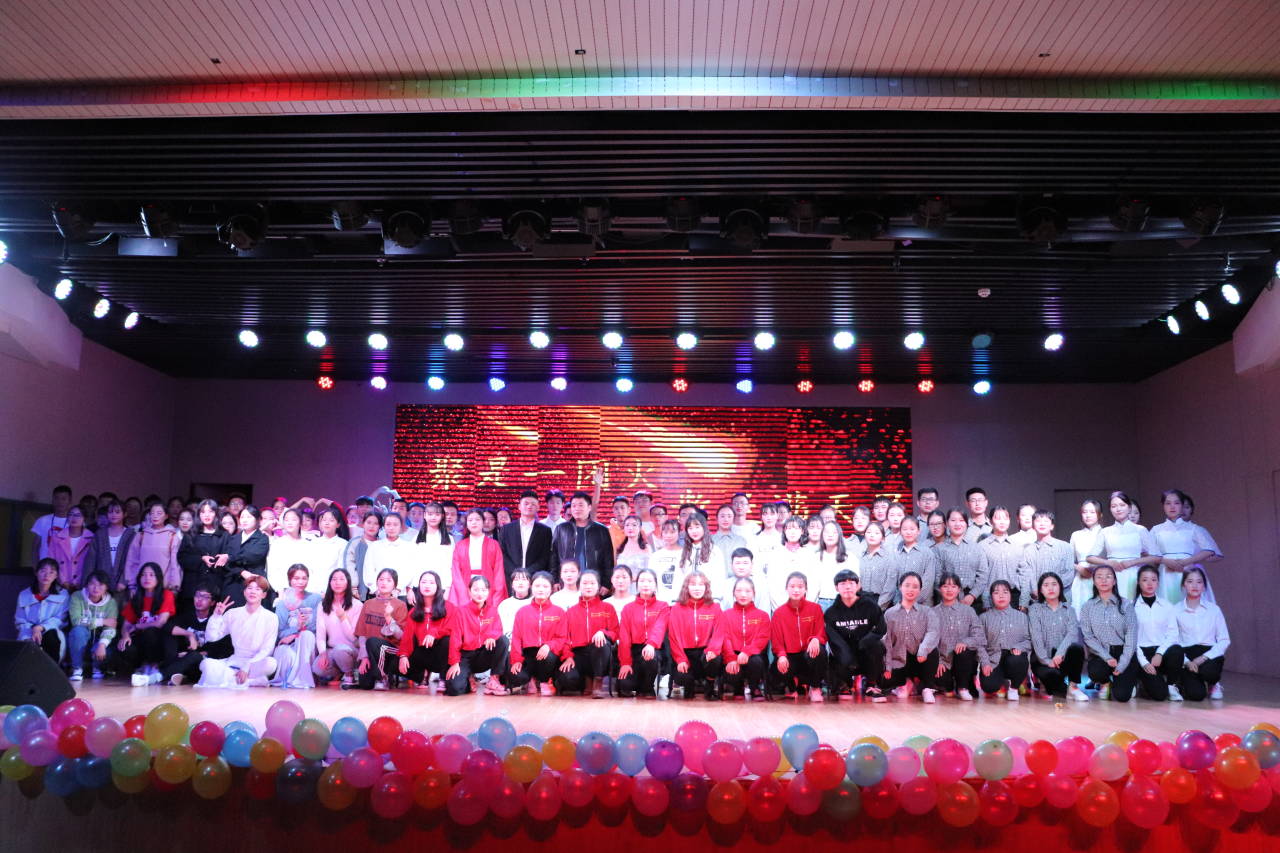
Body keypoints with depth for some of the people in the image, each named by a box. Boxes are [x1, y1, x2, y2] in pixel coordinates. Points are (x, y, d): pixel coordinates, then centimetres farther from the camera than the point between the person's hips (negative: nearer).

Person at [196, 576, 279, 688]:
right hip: (234, 662, 3)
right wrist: (216, 616, -8)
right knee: (206, 664, -25)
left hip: (257, 663, -2)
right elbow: (211, 637, 5)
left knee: (270, 663, -37)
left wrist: (246, 667, -20)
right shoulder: (233, 614, 7)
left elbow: (266, 650, -8)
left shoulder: (271, 617, -3)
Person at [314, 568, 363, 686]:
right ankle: (338, 674, 7)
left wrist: (343, 617, -20)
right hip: (330, 650, 3)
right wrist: (323, 653, -18)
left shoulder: (357, 605, -4)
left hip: (351, 649, -3)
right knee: (317, 668, -28)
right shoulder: (323, 605, 8)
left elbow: (354, 637, -7)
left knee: (340, 650, -37)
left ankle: (349, 675, -7)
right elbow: (320, 634, -1)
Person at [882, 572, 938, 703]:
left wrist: (923, 649, -38)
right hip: (899, 662, 1)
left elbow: (932, 632, -18)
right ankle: (904, 683, 14)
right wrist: (887, 667, -7)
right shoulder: (890, 613, 6)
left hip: (920, 660, -1)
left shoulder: (927, 612, 2)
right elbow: (887, 642, 2)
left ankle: (926, 689, -11)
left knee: (932, 651, -32)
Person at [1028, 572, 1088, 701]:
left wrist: (1059, 654, -26)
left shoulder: (1069, 610, 10)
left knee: (1077, 647, -31)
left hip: (1063, 657, 2)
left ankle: (1073, 687, -12)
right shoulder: (1035, 609, 5)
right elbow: (1036, 636, -7)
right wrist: (1046, 660, -21)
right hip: (1042, 658, -2)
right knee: (1050, 674, -35)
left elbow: (1072, 633, -8)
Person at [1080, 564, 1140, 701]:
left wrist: (1122, 663, -14)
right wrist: (1107, 658, -16)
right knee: (1096, 672, -33)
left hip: (1122, 653, -1)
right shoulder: (1087, 607, 4)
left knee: (1122, 695, -17)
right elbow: (1087, 636, -3)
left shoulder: (1125, 605, 1)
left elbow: (1131, 636, -4)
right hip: (1100, 654, 1)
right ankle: (1105, 683, 6)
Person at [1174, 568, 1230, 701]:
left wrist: (1205, 657, -12)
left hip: (1209, 653, 1)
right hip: (1186, 654, -1)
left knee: (1208, 671, -35)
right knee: (1196, 694, -24)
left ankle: (1214, 684, 4)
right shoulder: (1176, 610, 1)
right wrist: (1187, 662, -18)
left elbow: (1225, 640, 2)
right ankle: (1189, 682, 15)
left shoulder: (1214, 609, 6)